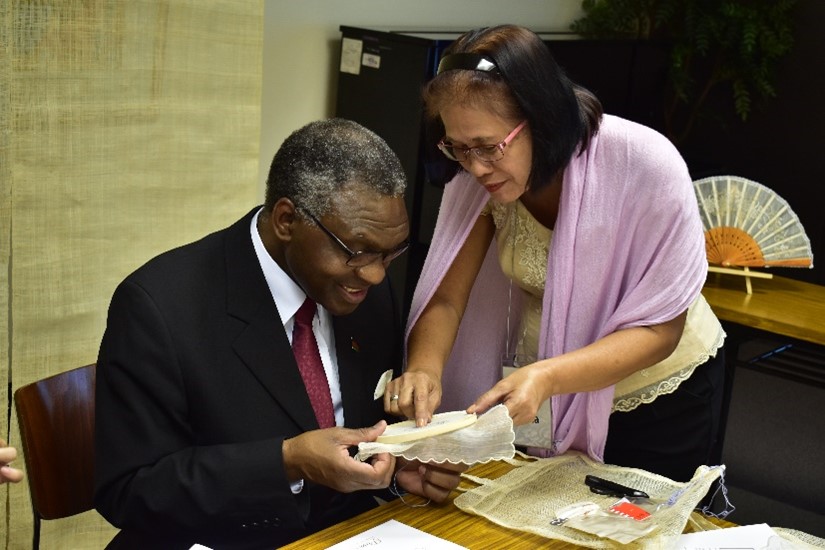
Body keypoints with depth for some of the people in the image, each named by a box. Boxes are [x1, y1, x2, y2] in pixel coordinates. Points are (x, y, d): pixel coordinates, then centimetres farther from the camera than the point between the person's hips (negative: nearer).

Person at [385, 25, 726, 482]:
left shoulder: (646, 165, -31)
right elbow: (446, 299, -13)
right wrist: (425, 367, -35)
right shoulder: (478, 177, -19)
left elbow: (659, 329, -26)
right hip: (547, 393, 3)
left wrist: (547, 377, -41)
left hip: (660, 392, -3)